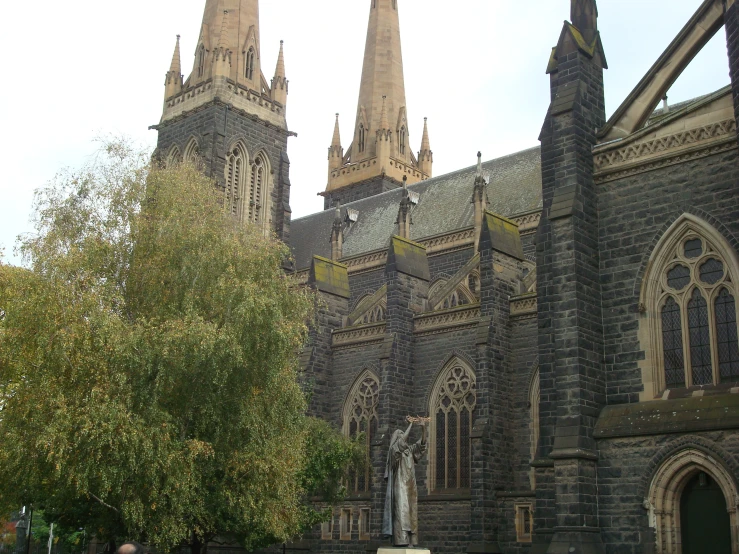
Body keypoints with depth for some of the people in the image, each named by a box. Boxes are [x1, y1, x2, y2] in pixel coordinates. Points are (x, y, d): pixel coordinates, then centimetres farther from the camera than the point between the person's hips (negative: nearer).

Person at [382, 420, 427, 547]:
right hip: (400, 485, -7)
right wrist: (411, 424, -15)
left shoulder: (410, 450, 17)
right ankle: (401, 540, -18)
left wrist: (423, 427, -6)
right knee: (401, 510, -14)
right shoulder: (394, 449, -1)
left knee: (410, 512, 1)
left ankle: (409, 540, -1)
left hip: (410, 486, 7)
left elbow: (422, 443, 8)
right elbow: (403, 439, -19)